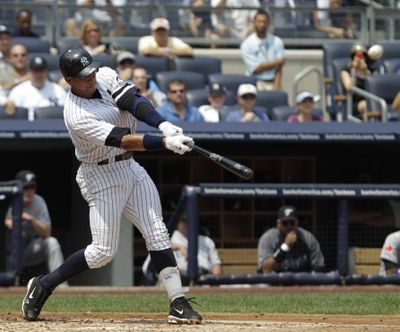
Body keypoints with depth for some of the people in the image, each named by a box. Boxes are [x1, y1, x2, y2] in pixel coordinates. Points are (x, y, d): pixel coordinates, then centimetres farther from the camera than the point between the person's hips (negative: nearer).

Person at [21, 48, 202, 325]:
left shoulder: (105, 77, -4)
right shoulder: (77, 117, -26)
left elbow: (134, 101, -17)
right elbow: (122, 140, -32)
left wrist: (164, 125, -34)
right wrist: (166, 142, -40)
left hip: (130, 169, 7)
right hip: (102, 177, -7)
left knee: (158, 235, -2)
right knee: (103, 251, -7)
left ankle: (178, 304, -4)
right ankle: (43, 285, 10)